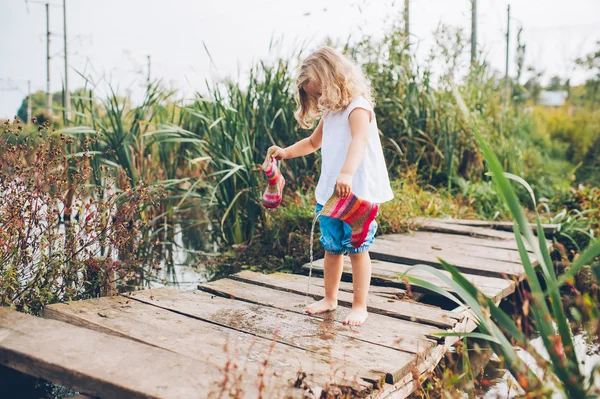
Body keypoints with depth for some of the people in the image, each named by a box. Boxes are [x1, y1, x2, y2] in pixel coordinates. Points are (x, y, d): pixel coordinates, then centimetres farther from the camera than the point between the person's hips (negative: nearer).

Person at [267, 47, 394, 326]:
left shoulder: (357, 107, -13)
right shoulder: (329, 114, 15)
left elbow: (360, 139, -33)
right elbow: (313, 142, 32)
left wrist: (347, 173, -50)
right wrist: (286, 152, 17)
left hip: (358, 193, -8)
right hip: (329, 193, 8)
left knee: (357, 248, 1)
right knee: (332, 247, 15)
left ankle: (359, 305, 13)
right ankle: (330, 298, 30)